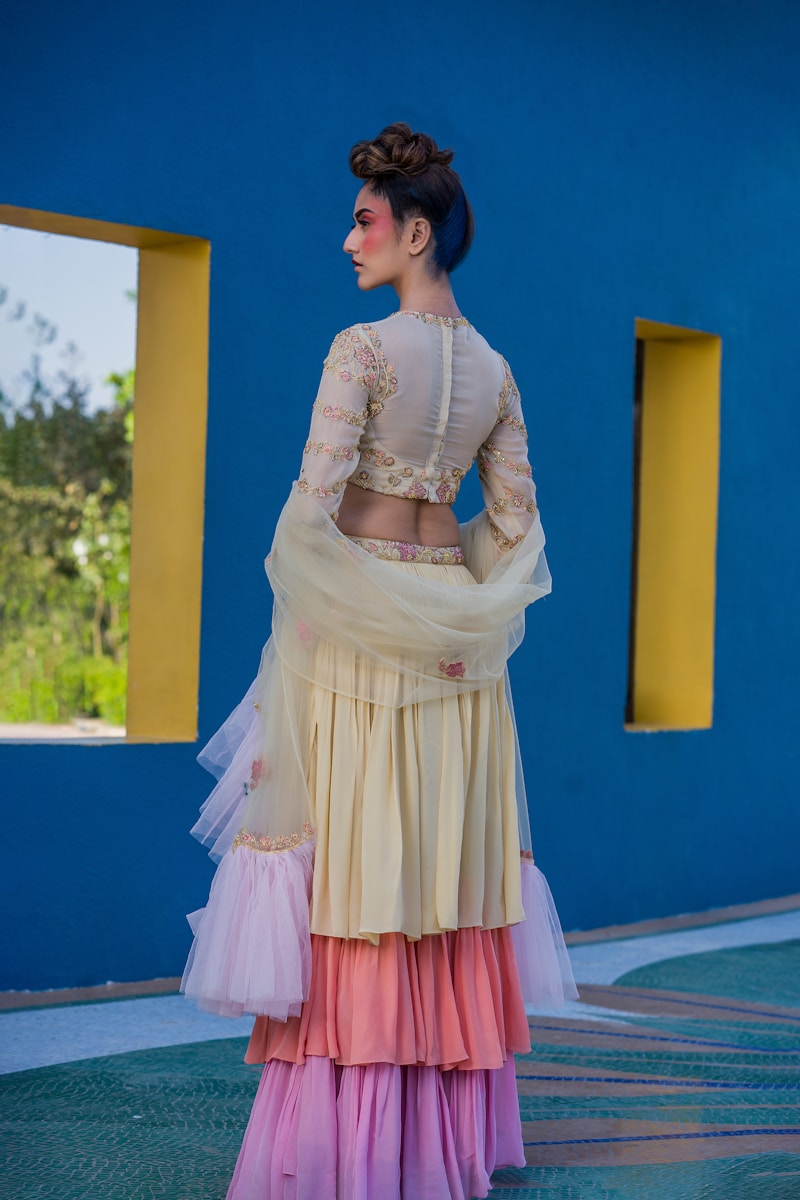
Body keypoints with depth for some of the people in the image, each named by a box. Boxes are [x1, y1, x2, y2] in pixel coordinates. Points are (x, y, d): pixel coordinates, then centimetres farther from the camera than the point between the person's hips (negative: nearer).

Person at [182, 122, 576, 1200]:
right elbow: (516, 526, 9)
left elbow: (313, 505, -16)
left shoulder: (365, 349, -11)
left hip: (353, 626, -6)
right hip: (454, 644, 6)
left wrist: (300, 617, -4)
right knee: (447, 864, 9)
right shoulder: (494, 369, 9)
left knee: (355, 857, -2)